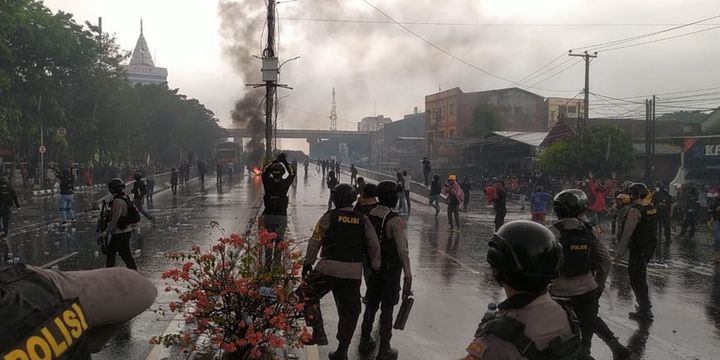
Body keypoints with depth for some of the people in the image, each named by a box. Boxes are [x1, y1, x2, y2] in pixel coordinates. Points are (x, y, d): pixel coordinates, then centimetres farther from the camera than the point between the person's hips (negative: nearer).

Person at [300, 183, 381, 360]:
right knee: (349, 311, 14)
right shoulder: (363, 220, 6)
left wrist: (308, 263, 12)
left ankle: (318, 332, 3)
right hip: (354, 272, 3)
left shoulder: (329, 216, -1)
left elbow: (315, 241, 2)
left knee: (307, 294, 14)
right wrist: (375, 268, 17)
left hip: (328, 268, -3)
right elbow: (374, 246, 6)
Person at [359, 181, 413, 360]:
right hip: (391, 270, -6)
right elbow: (402, 251, -24)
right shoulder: (395, 221, -22)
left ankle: (365, 341, 33)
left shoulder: (368, 216, -2)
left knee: (371, 304, 20)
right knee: (387, 308, 6)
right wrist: (408, 275, -19)